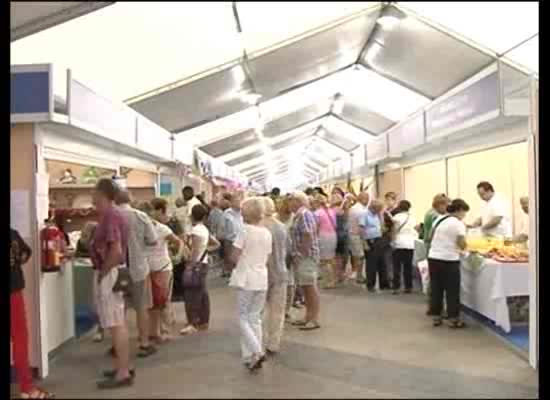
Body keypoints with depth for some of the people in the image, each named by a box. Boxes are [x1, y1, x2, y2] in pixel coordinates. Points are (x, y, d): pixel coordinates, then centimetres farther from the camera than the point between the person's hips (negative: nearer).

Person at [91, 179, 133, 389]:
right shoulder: (115, 214, 12)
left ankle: (123, 374, 1)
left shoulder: (109, 215, -19)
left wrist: (103, 272, -17)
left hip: (109, 273, -10)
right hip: (114, 271, 10)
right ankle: (123, 366, 26)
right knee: (118, 323, 16)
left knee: (116, 324, -5)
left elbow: (116, 251, -27)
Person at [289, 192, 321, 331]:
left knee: (311, 287, -5)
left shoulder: (304, 214, -15)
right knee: (306, 288, 14)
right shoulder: (300, 215, 17)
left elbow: (308, 235, -23)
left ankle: (315, 319, 0)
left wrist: (302, 254, -19)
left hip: (306, 256, -10)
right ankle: (308, 317, 21)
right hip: (302, 257, 10)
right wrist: (297, 255, 18)